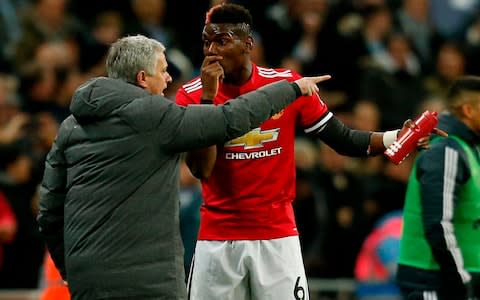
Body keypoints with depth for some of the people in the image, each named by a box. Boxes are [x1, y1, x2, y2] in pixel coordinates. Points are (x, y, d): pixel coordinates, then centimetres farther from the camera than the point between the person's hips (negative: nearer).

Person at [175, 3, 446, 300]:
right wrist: (208, 97, -18)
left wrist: (395, 138, -15)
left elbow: (343, 139, 2)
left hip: (277, 236, 0)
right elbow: (201, 169, -13)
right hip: (217, 239, 0)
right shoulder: (192, 95, -3)